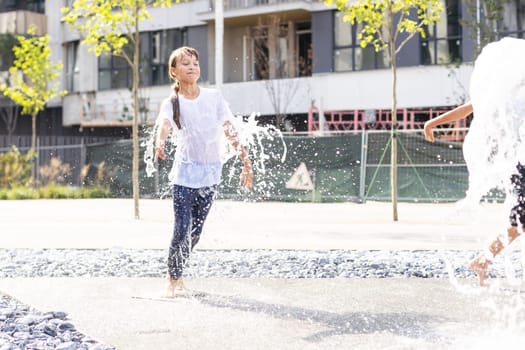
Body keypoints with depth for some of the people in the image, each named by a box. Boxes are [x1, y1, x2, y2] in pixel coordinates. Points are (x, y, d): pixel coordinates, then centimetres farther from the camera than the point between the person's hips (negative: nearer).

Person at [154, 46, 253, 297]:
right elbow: (164, 125, -22)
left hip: (211, 173, 3)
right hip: (185, 173, -3)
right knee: (182, 229, -11)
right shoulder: (171, 103, -1)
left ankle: (177, 275, 26)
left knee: (196, 231, 8)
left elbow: (230, 132, 7)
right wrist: (160, 143, -45)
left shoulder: (214, 97, 7)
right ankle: (172, 279, 6)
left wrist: (245, 162, 2)